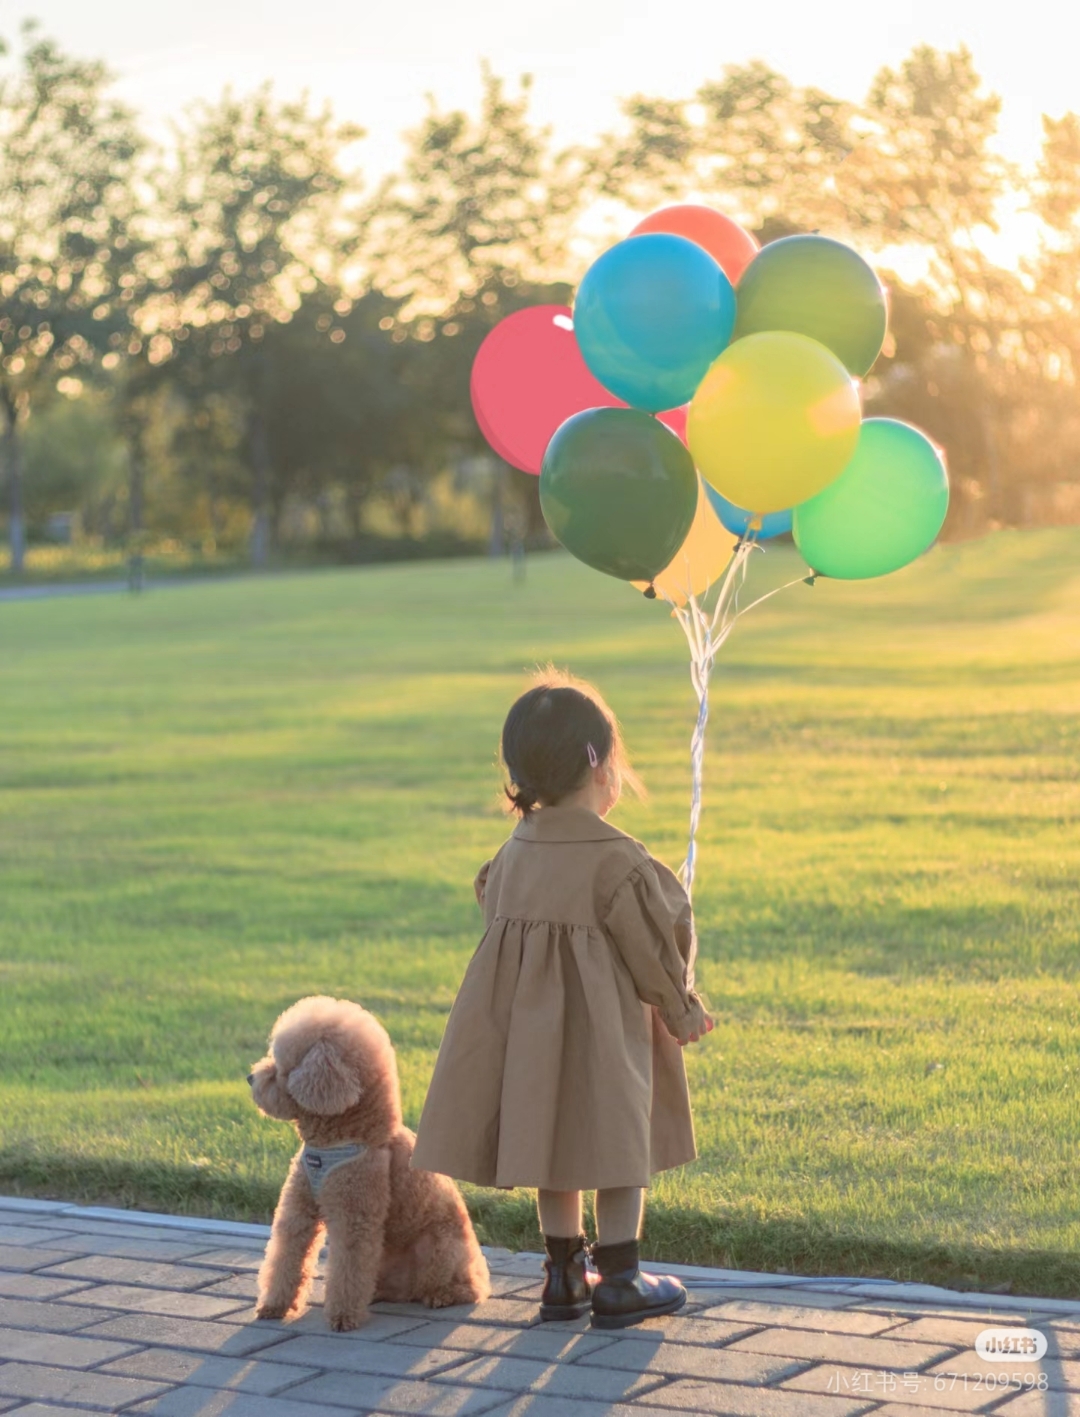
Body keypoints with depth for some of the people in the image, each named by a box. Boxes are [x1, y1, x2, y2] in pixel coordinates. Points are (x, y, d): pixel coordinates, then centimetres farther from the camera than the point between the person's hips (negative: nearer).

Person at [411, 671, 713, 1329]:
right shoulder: (616, 859, -17)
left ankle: (565, 1276, 23)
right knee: (620, 1147, 6)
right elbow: (650, 946, -10)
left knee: (556, 1150, 15)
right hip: (602, 1027, -6)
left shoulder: (517, 849, 2)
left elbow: (497, 913, 11)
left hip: (528, 1018, 6)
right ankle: (619, 1282, 11)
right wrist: (681, 1010, 7)